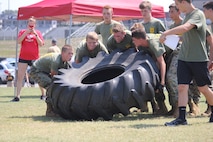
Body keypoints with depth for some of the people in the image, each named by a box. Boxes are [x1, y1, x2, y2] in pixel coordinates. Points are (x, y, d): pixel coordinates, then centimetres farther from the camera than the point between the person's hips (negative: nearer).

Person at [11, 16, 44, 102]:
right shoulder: (22, 32, 8)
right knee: (20, 77, -2)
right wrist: (26, 32, -12)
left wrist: (35, 34, -12)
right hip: (23, 57, 1)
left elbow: (41, 44, -4)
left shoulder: (38, 32, 6)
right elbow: (19, 41, -7)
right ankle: (17, 96, 0)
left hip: (34, 58, -1)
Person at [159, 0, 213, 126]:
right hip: (184, 58, 7)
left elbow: (185, 28, -30)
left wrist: (166, 33, -28)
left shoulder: (198, 14, -14)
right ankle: (181, 118, -6)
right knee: (182, 87, -4)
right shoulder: (187, 15, 13)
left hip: (199, 59, -7)